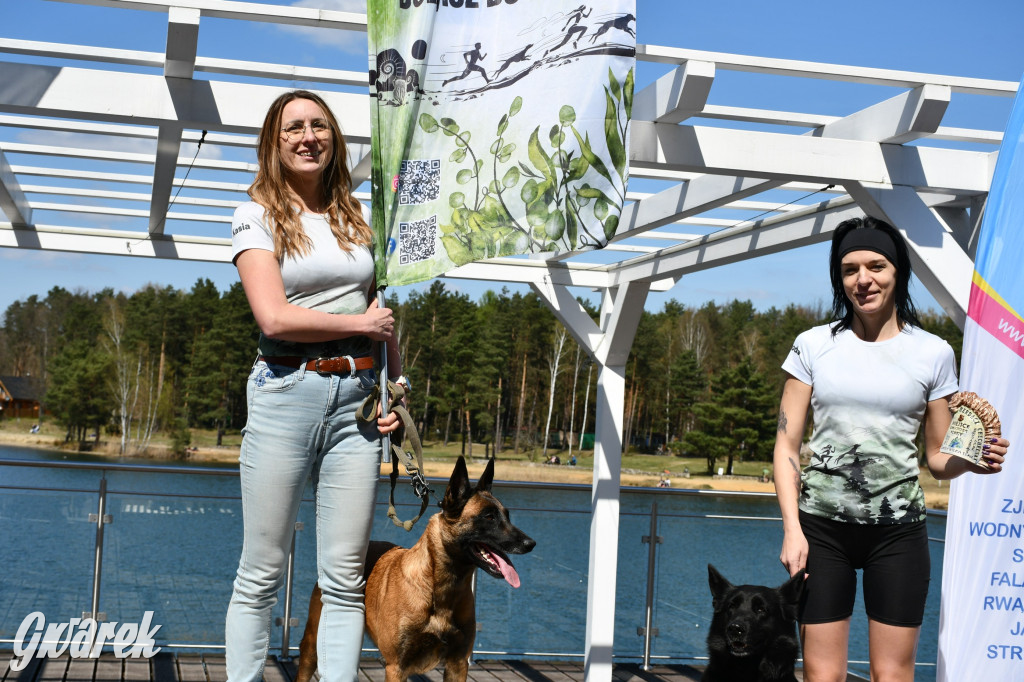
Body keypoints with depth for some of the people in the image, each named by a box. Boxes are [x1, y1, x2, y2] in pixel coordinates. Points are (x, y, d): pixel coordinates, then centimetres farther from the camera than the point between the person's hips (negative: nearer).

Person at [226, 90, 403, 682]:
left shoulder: (356, 218, 16)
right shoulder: (259, 216, 2)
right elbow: (274, 318, -10)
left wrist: (398, 386, 9)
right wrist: (363, 324, -4)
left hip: (356, 397, 4)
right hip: (287, 389, -4)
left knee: (346, 577, 2)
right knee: (262, 572, 1)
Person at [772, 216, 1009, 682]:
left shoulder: (933, 353, 6)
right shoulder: (814, 346, 5)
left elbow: (937, 458, 10)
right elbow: (787, 444, 4)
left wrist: (973, 460, -12)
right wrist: (792, 529, -6)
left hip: (898, 527, 0)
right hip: (821, 524, 0)